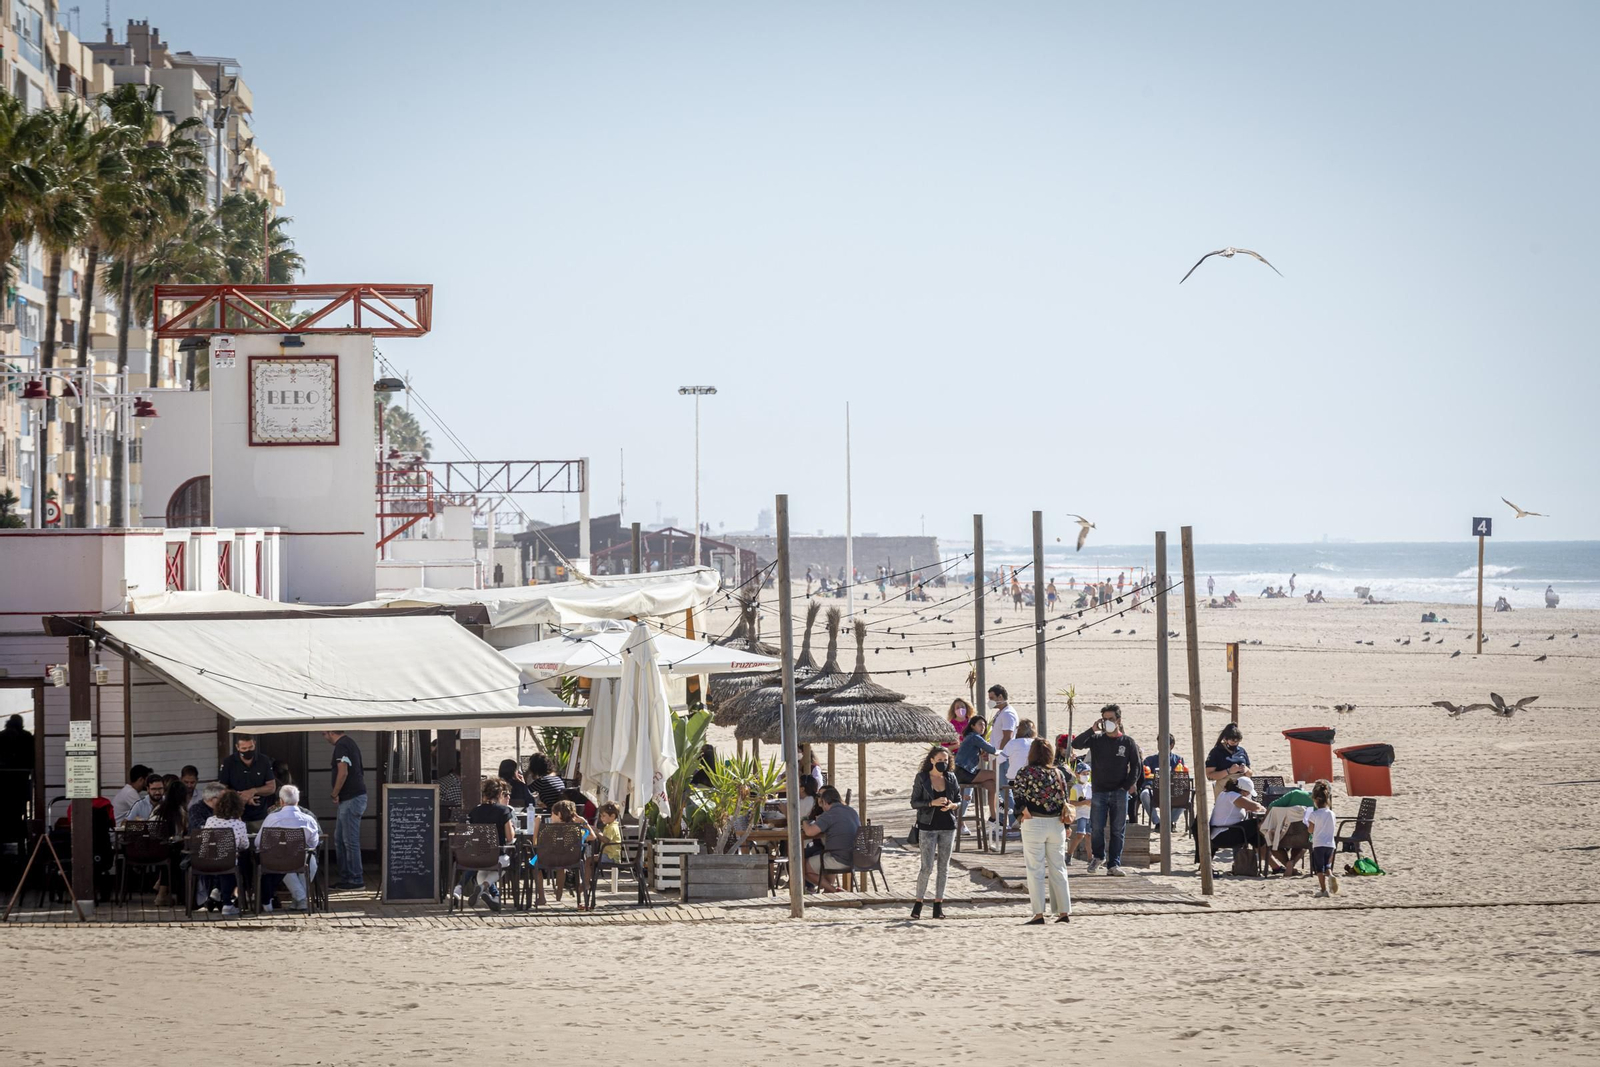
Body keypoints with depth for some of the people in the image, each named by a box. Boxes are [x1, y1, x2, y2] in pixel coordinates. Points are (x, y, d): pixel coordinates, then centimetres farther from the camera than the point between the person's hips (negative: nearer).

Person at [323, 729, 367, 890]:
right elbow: (360, 773, 23)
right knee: (339, 839, 16)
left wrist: (334, 794, -11)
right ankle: (345, 878, 19)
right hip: (357, 795, 11)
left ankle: (356, 880, -3)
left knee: (350, 841, -6)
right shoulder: (350, 743, 18)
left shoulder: (341, 746, -14)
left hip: (351, 799, -11)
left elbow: (343, 773, -24)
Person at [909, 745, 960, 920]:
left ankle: (938, 904, 12)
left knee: (943, 866, 5)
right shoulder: (921, 778, -3)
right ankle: (918, 903, 3)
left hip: (947, 827, 4)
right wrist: (933, 803, -19)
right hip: (928, 826, -4)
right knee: (927, 867, -9)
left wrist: (952, 805, -10)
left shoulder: (951, 778, 7)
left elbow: (959, 800, 12)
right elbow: (914, 803, -5)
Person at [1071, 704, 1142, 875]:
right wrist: (1092, 730, -16)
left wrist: (1129, 784, -5)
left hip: (1120, 793, 0)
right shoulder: (1096, 739, 5)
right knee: (1096, 828, -4)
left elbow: (1136, 767, 8)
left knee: (1117, 830, 0)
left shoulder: (1127, 742, 5)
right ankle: (1098, 856, 20)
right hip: (1099, 791, 0)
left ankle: (1114, 864, 5)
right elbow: (1076, 744, -8)